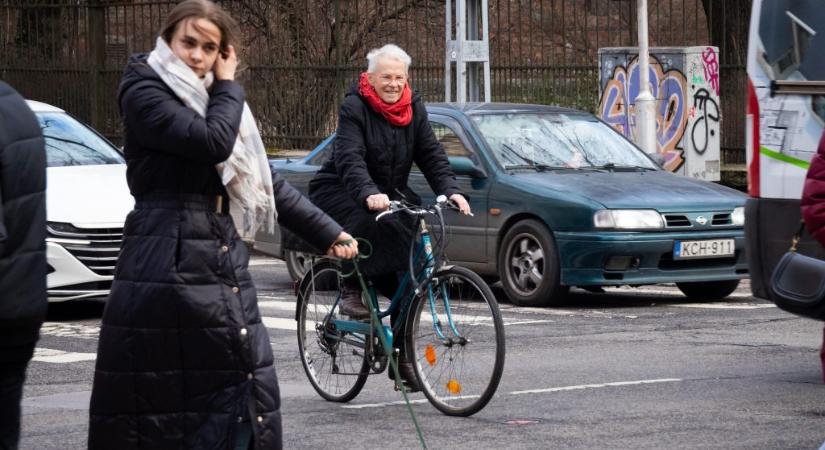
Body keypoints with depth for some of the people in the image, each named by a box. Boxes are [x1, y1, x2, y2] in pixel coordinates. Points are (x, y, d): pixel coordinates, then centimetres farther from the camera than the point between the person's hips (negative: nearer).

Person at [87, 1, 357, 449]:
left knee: (247, 392, 3)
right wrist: (229, 86, -5)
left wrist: (326, 231, 18)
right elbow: (212, 142, -21)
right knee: (159, 396, -5)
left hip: (224, 259, 8)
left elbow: (265, 181, 21)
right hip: (169, 267, -8)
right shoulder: (144, 92, -6)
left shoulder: (215, 101, 18)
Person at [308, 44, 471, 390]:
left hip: (388, 194, 5)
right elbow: (349, 159, -29)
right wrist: (368, 194, -47)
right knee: (370, 224, -39)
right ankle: (351, 291, -20)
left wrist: (450, 190, -22)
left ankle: (401, 353, 0)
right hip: (340, 192, -5)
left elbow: (431, 154, -4)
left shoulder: (414, 108, 2)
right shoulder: (354, 107, -16)